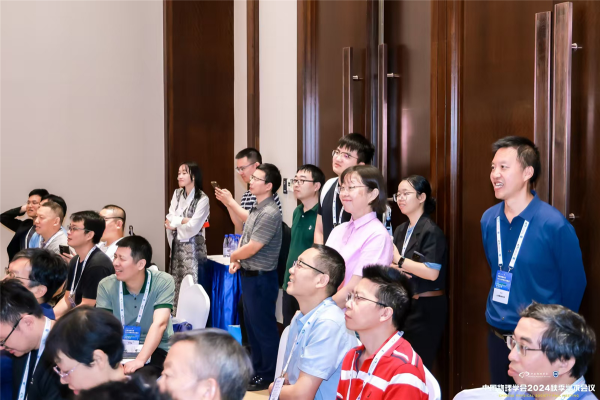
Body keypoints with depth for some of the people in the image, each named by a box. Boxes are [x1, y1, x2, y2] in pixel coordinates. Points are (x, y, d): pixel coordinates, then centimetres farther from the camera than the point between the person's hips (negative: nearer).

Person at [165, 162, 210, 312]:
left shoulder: (202, 199, -11)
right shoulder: (177, 194, 9)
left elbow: (193, 227, -16)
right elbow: (169, 219, 0)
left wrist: (174, 224, -3)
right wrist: (184, 220, -15)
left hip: (193, 247, -6)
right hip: (177, 246, 6)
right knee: (177, 284, 9)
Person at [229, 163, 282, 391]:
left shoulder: (270, 213, -21)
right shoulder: (257, 210, 10)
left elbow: (251, 248, -22)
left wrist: (233, 256, -3)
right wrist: (237, 260, 0)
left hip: (261, 278, -10)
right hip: (249, 275, 10)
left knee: (264, 327, 1)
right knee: (252, 325, 18)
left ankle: (268, 376, 12)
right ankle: (257, 369, 30)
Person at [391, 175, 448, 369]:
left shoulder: (431, 232, -13)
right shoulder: (401, 231, 13)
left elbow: (432, 272, -22)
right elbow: (393, 262, 12)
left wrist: (399, 261, -16)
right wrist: (392, 268, -11)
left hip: (426, 308, -8)